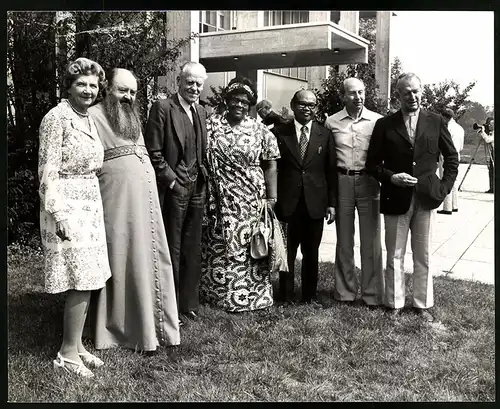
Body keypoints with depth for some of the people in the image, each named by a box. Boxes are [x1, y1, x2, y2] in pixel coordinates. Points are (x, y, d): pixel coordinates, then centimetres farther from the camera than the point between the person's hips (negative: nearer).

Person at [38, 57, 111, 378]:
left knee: (87, 281, 11)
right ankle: (67, 354, 8)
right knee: (81, 282, -6)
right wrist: (58, 213, -21)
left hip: (90, 205, 8)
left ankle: (76, 344, 24)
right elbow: (49, 170, -15)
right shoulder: (57, 117, -12)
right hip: (67, 207, -8)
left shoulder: (88, 118, 13)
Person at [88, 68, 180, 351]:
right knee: (123, 259, -2)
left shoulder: (133, 116, 20)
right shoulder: (94, 116, -3)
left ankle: (153, 322, 22)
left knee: (151, 256, 10)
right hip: (118, 198, -7)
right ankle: (124, 328, 11)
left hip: (147, 194, 7)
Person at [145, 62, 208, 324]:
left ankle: (189, 304, 25)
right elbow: (153, 152, -12)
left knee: (193, 250, 13)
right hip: (173, 189, -7)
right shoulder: (162, 108, -8)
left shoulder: (201, 112, 14)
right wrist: (172, 181, -14)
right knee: (172, 251, 1)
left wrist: (203, 177, 8)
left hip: (197, 189, 7)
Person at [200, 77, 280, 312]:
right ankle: (219, 293, 23)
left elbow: (270, 166, 3)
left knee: (250, 248, 3)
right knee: (219, 249, 7)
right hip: (220, 202, 1)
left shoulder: (260, 131, 2)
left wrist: (271, 200, -3)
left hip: (252, 202, 0)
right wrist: (207, 196, -2)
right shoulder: (211, 125, 3)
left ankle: (251, 294, 18)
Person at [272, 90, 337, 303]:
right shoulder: (279, 132, 2)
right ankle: (285, 296, 18)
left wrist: (332, 203, 2)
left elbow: (331, 171, 7)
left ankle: (309, 296, 23)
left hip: (315, 204, 2)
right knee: (287, 253, 5)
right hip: (287, 203, -1)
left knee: (311, 253, 10)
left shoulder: (325, 135, 7)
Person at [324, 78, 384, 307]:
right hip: (341, 182, 1)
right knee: (344, 240, 10)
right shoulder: (332, 122, 3)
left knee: (371, 240, 3)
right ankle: (345, 291, 22)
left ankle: (372, 294, 14)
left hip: (368, 182, -1)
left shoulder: (377, 121, -1)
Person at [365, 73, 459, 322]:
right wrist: (391, 177, -14)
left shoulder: (436, 122, 5)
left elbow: (451, 157, 11)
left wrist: (444, 187, 3)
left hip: (426, 198, 1)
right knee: (394, 256, 7)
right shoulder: (384, 125, 1)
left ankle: (422, 304, 23)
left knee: (423, 256, 10)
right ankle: (394, 304, 20)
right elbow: (372, 163, 2)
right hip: (395, 198, -1)